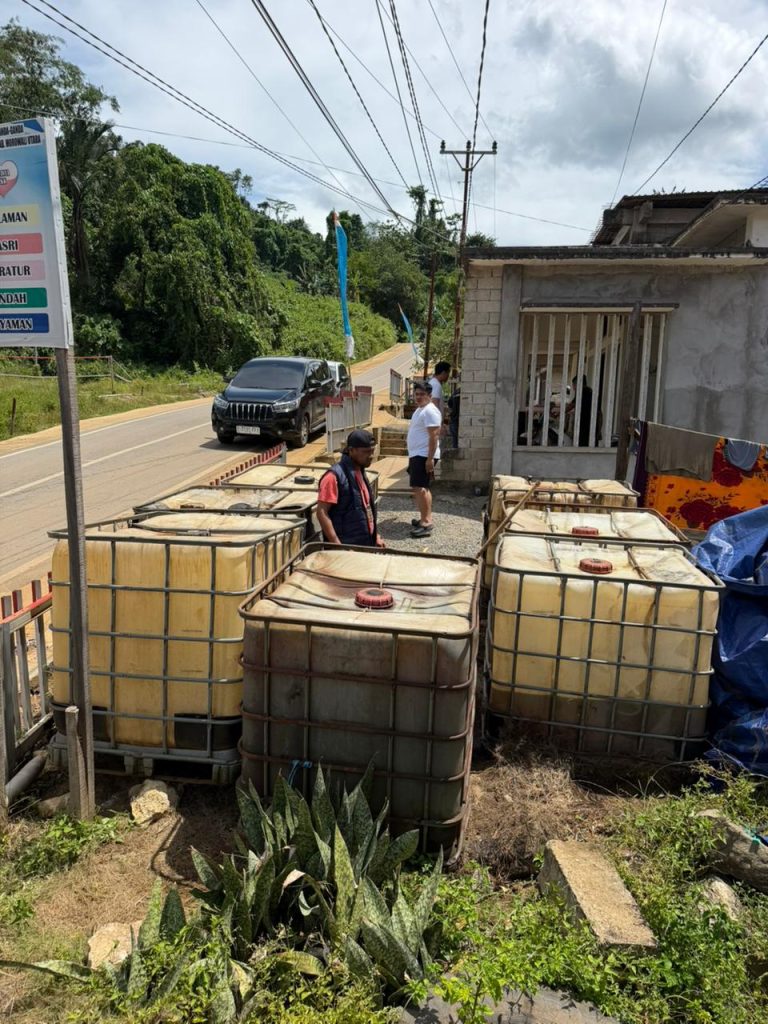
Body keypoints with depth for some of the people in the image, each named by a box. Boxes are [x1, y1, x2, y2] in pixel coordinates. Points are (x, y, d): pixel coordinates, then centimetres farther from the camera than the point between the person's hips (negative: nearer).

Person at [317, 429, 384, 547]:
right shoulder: (335, 476, -15)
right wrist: (336, 545, -22)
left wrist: (376, 536, 15)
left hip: (367, 544, 8)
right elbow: (322, 513, -18)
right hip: (346, 547, -8)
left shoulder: (360, 472, 12)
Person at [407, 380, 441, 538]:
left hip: (424, 456, -11)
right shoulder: (420, 409, 18)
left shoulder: (430, 411, -15)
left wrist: (430, 458, -26)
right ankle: (426, 518, 24)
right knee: (420, 488, 15)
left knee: (420, 488, -16)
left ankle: (426, 522, -16)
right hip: (416, 455, 11)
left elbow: (434, 436, -21)